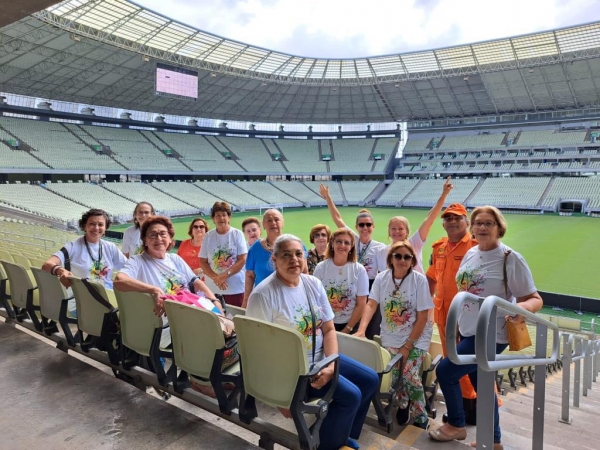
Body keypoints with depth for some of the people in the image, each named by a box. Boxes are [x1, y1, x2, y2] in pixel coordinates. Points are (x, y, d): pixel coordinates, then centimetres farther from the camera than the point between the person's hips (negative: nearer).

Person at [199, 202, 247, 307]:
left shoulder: (237, 234, -1)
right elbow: (203, 262, 4)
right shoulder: (208, 236, 5)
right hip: (213, 288, 2)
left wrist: (225, 275, -14)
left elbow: (242, 260, -5)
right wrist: (215, 278, -11)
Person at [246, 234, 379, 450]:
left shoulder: (313, 284, 1)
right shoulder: (263, 295, -21)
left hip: (320, 357, 8)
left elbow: (329, 329, 3)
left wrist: (331, 365, -12)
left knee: (370, 379, 9)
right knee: (351, 395, -17)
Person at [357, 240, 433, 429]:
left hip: (416, 337, -2)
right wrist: (362, 330, -26)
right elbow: (371, 305, -10)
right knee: (395, 375, -6)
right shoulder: (381, 278, -5)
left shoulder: (419, 279, -14)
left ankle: (420, 415, 9)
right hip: (391, 336, 3)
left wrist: (408, 345, -17)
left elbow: (423, 317, -14)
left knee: (410, 375, -16)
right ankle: (402, 406, 27)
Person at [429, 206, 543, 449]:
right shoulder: (471, 253, 5)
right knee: (482, 384, 17)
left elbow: (535, 299, -15)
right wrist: (460, 323, 18)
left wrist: (521, 307, -38)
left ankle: (456, 425, 20)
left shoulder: (510, 258, -17)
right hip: (469, 331, 7)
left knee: (445, 370, -4)